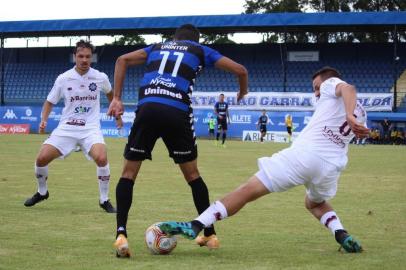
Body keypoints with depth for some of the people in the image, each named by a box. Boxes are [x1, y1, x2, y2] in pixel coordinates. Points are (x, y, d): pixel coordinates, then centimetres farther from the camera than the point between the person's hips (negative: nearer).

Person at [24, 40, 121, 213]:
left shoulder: (100, 78, -4)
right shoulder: (63, 79, -4)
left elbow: (110, 94, 20)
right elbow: (49, 102, 8)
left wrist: (117, 115, 25)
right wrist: (44, 120, -8)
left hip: (90, 128, -1)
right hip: (66, 128, 1)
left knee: (101, 158, -28)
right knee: (41, 158, -10)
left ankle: (104, 200, -7)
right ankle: (42, 192, 21)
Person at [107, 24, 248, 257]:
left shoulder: (157, 47, 29)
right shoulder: (200, 50, 22)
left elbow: (123, 60, 17)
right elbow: (240, 70, 21)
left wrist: (117, 98, 11)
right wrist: (242, 93, 42)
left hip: (147, 109, 1)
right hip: (177, 113, -1)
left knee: (129, 173, 9)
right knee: (192, 174, 18)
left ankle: (121, 234, -8)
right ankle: (210, 234, 22)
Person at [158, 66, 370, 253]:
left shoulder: (330, 84, 9)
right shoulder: (359, 111, 29)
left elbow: (348, 88, -12)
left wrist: (349, 116, -28)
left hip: (303, 154, -6)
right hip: (332, 166, 6)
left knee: (249, 189, -6)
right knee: (315, 203, 37)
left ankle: (196, 225, -16)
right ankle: (342, 235, 11)